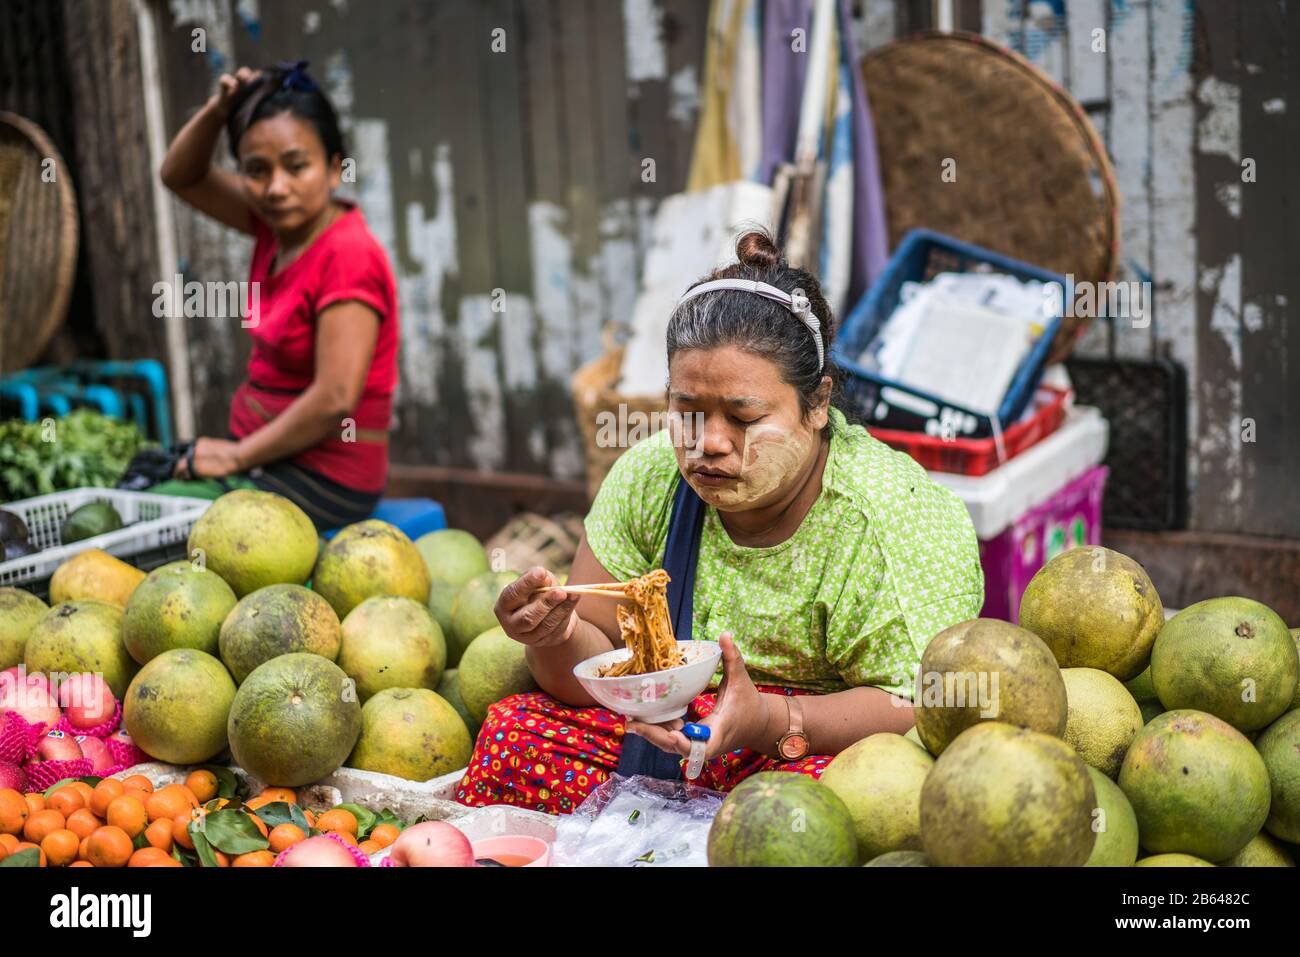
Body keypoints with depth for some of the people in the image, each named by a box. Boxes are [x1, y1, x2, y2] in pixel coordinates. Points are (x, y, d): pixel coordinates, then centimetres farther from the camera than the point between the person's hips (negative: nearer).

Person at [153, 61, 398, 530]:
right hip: (267, 455, 9)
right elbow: (181, 176, 18)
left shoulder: (348, 254, -20)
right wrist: (218, 110, -1)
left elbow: (335, 399, -26)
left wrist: (237, 456, -15)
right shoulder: (282, 225, 5)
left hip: (321, 480, -9)